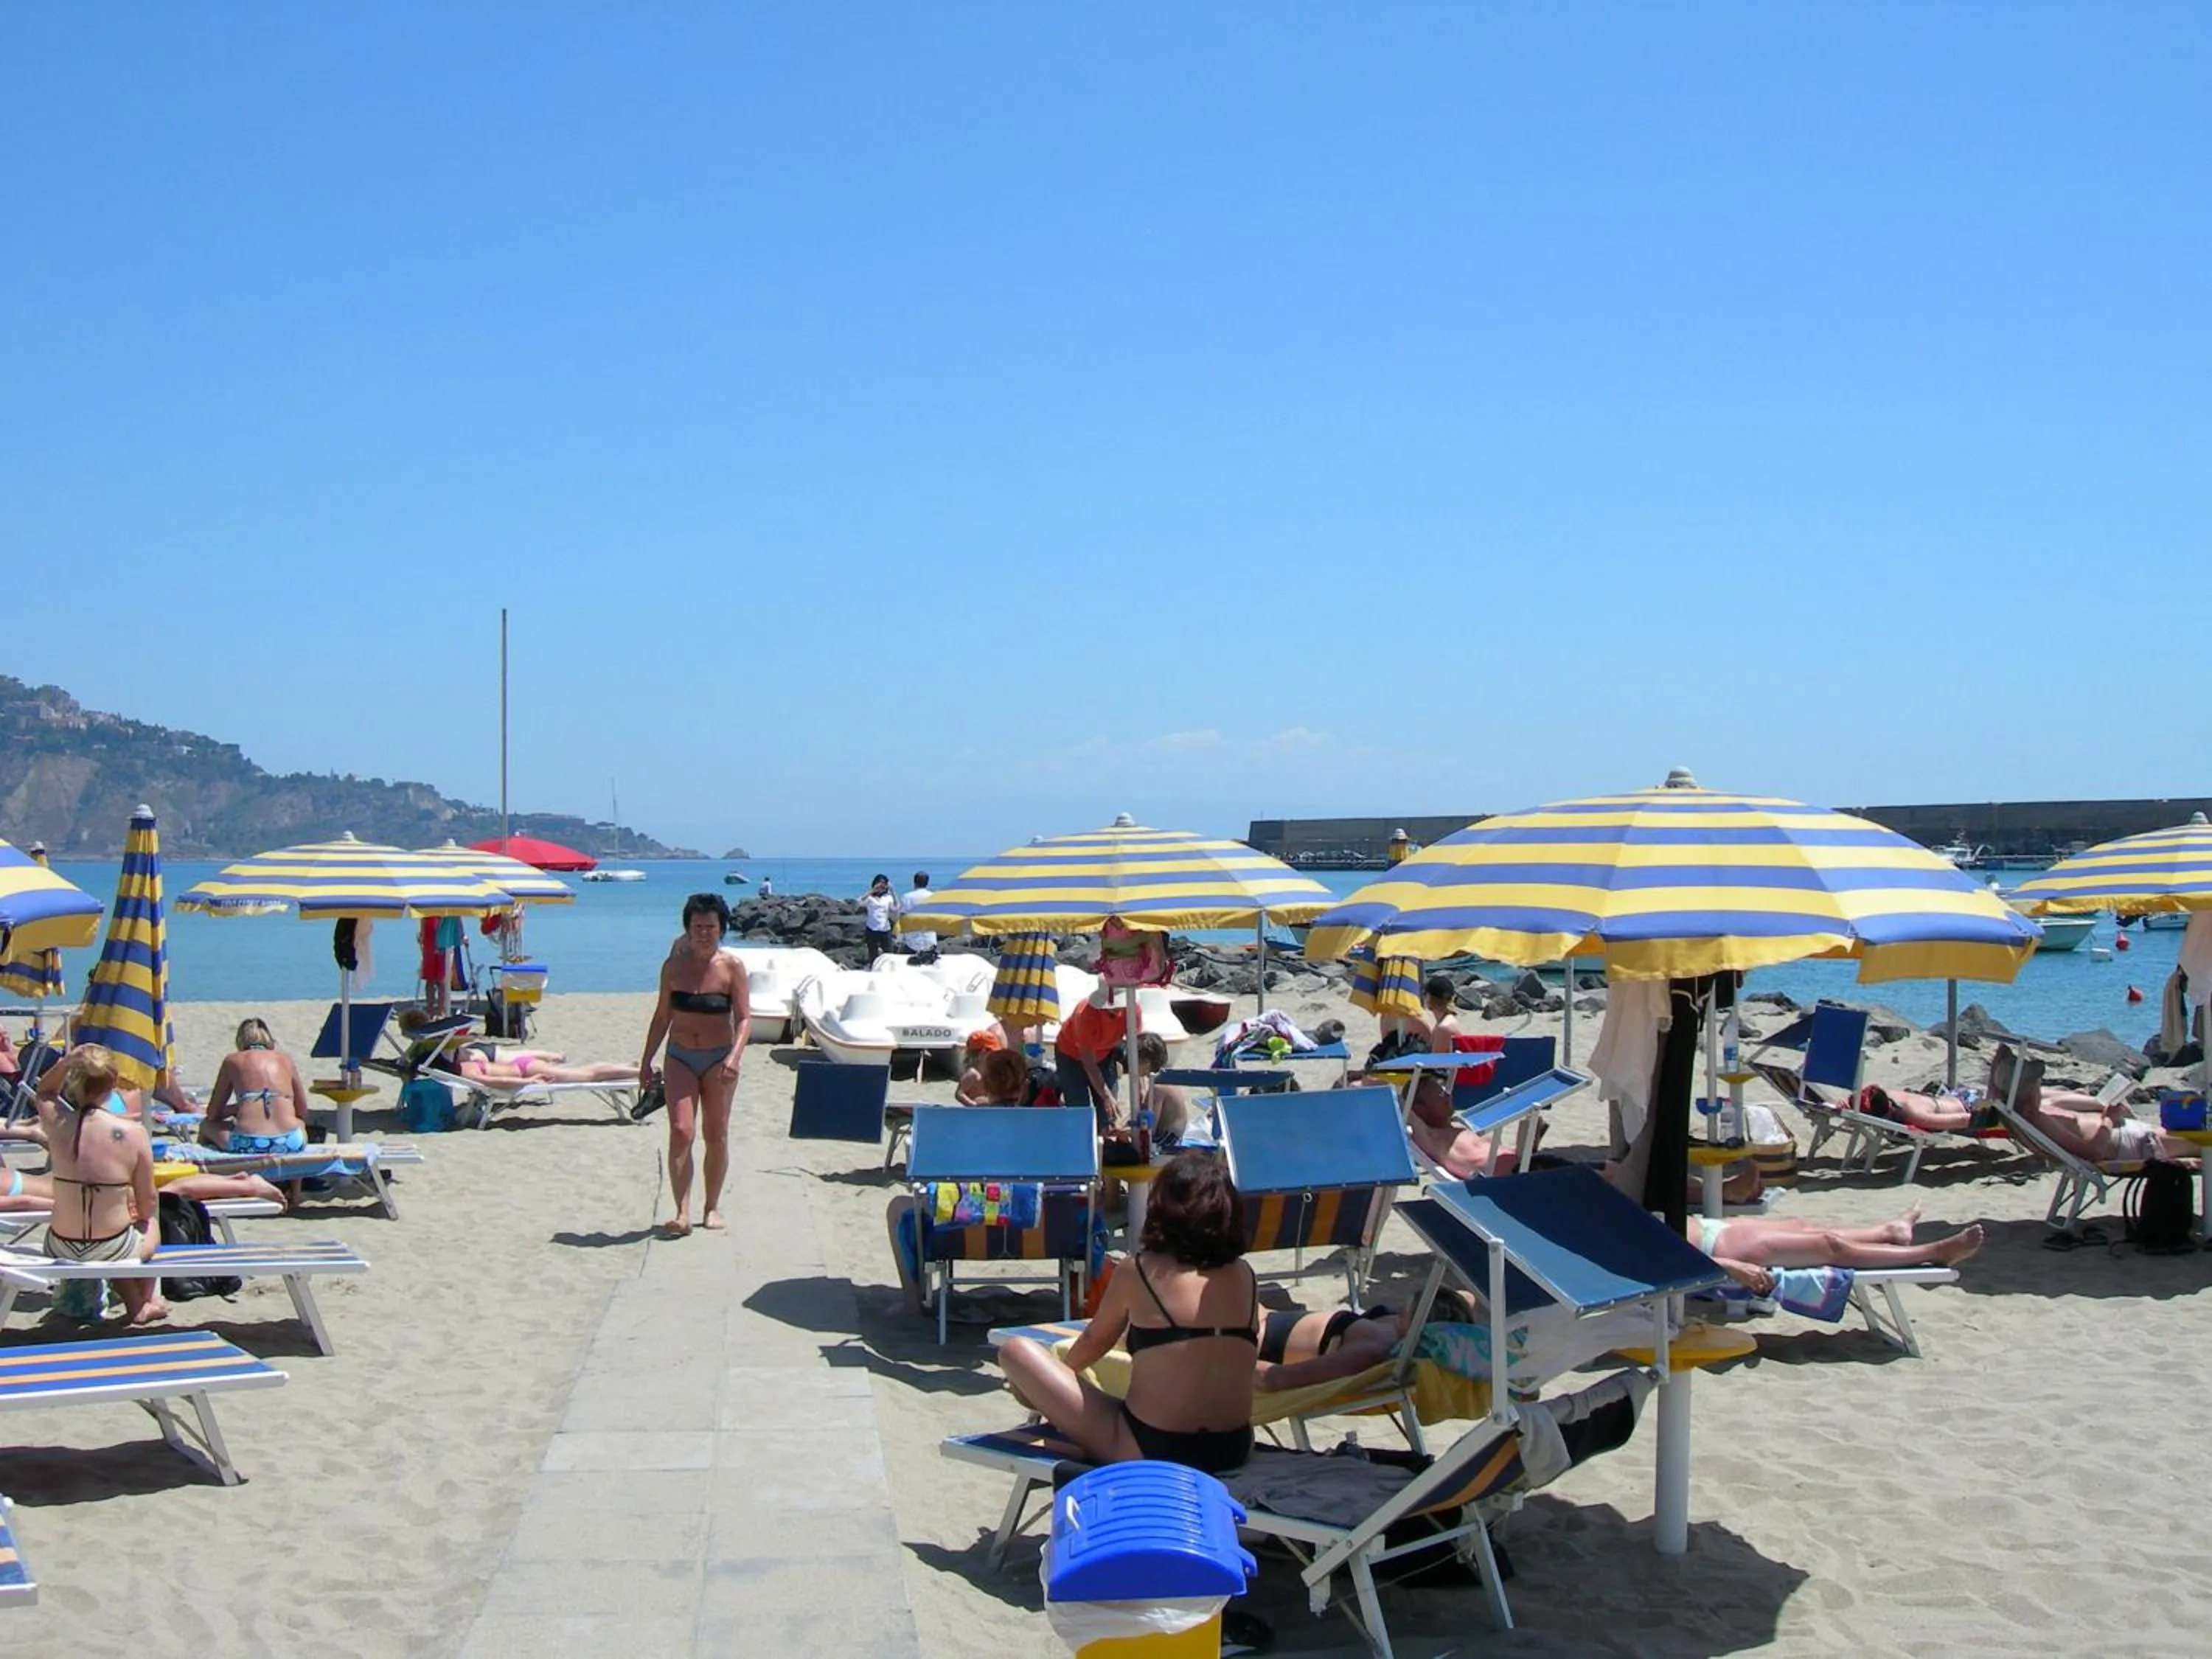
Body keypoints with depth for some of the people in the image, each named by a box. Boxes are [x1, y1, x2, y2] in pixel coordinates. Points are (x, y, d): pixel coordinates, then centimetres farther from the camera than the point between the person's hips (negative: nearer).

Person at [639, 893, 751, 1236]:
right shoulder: (674, 966, 1)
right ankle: (682, 1211, -12)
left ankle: (712, 1207, 20)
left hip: (719, 1057, -1)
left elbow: (744, 1018, -8)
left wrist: (734, 1057, -23)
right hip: (680, 1056, 1)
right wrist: (646, 1062, 10)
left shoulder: (732, 966, -6)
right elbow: (662, 1017, 10)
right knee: (680, 1132, -11)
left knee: (716, 1135, 6)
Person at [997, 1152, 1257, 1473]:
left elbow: (1093, 1342, 11)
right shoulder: (1245, 1276, 3)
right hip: (1234, 1451, 5)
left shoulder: (1139, 1271, -6)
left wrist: (1061, 1372, 33)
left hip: (1150, 1453, -5)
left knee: (1018, 1352, 4)